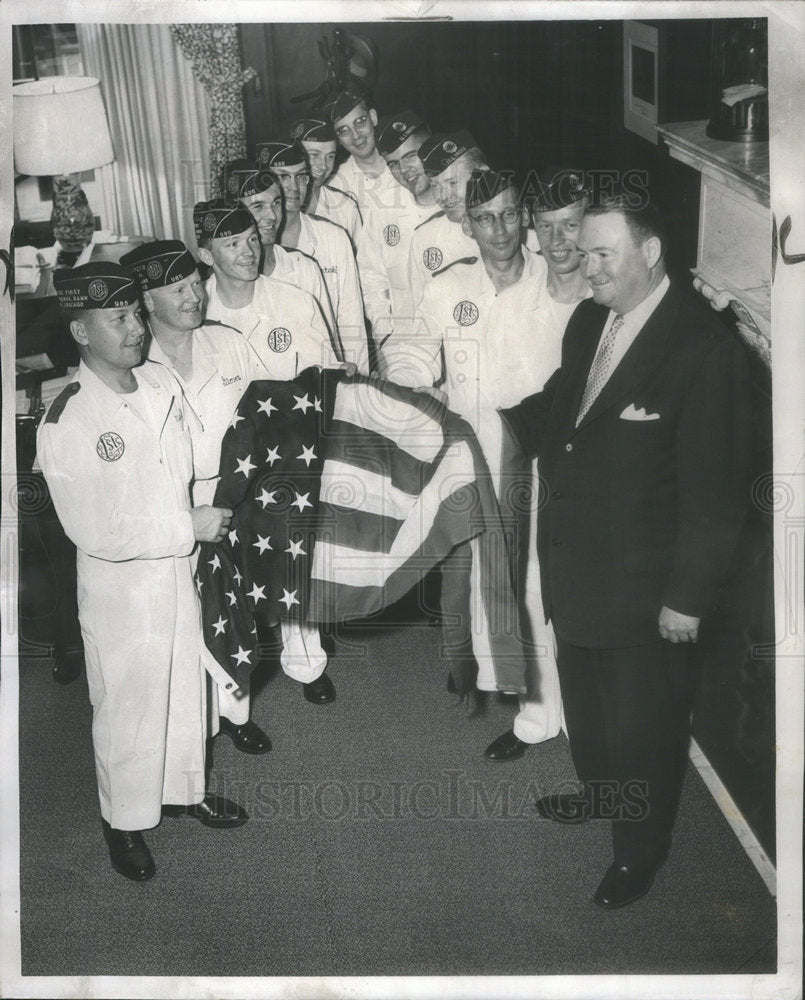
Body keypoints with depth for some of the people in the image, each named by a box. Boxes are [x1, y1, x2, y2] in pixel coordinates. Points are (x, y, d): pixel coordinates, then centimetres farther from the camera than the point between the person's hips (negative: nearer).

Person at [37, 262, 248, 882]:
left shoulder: (162, 383, -3)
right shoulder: (66, 425, -23)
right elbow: (98, 533, -23)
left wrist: (212, 517, 0)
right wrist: (190, 527, -19)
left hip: (179, 569, 6)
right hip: (119, 584, -6)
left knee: (186, 686, 21)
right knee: (128, 707, 12)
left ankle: (184, 789, 45)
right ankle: (125, 821, 35)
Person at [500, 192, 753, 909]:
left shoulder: (706, 349, -24)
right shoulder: (589, 321, -1)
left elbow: (716, 492, -21)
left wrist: (689, 598, -17)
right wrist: (500, 424, 0)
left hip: (644, 586, -7)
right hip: (575, 563, 7)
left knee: (643, 722, 14)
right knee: (585, 697, 27)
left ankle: (640, 848, 38)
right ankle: (598, 791, 54)